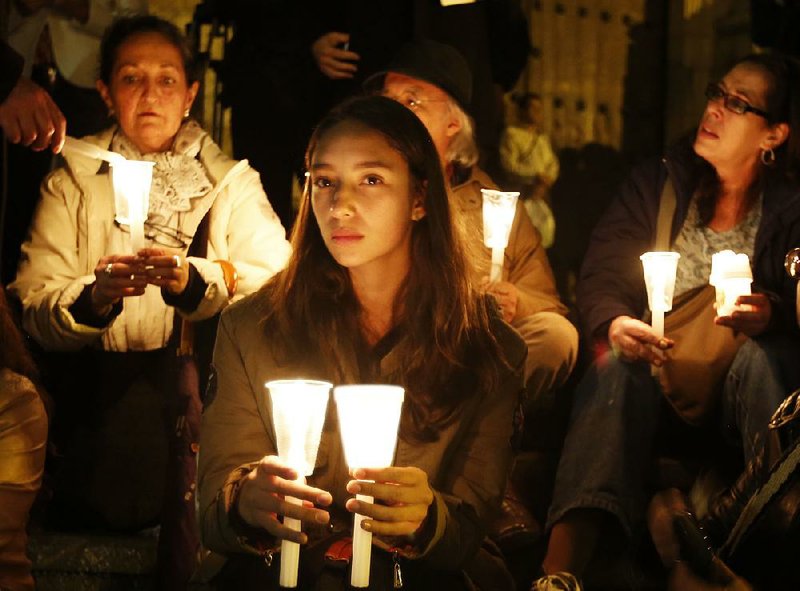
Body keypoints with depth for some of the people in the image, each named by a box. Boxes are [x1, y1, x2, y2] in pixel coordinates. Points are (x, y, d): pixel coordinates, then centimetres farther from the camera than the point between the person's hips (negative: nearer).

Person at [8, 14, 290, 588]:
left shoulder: (232, 181, 13)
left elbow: (278, 286, -5)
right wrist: (94, 298, -23)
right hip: (105, 385, 1)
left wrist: (191, 280, -23)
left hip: (206, 375, -1)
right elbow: (35, 311, -1)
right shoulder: (72, 185, 13)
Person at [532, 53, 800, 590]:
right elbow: (600, 275, 4)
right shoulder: (658, 184, 15)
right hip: (657, 382, 1)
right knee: (620, 365, -33)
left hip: (739, 387, -1)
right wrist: (614, 324, -20)